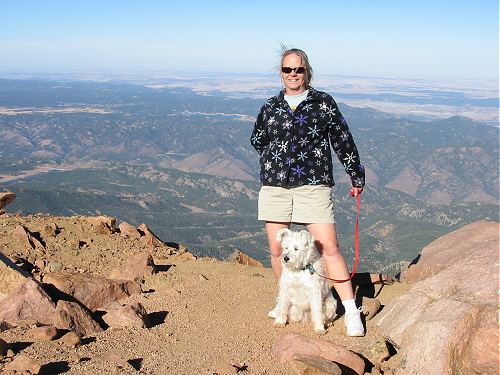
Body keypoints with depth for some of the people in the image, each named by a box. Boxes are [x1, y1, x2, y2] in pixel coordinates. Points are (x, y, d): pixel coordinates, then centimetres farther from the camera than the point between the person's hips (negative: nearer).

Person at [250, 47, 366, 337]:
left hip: (313, 185, -3)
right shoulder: (270, 107, 11)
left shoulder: (324, 103, 3)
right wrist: (274, 160, 14)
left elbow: (343, 141, 7)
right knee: (277, 250, 7)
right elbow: (258, 141, 27)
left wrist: (357, 176, 11)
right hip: (275, 187, 3)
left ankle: (351, 312, 0)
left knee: (329, 247, -8)